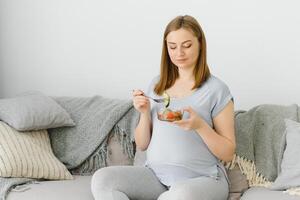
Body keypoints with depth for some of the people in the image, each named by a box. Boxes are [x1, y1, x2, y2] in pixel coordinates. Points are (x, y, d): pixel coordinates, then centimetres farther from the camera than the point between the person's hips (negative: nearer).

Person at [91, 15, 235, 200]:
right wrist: (145, 113, -5)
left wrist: (200, 125, -19)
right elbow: (142, 145, 13)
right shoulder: (157, 84, 11)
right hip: (155, 174, 5)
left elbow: (228, 153, -2)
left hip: (202, 178, -5)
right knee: (102, 179, -22)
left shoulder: (216, 89, -2)